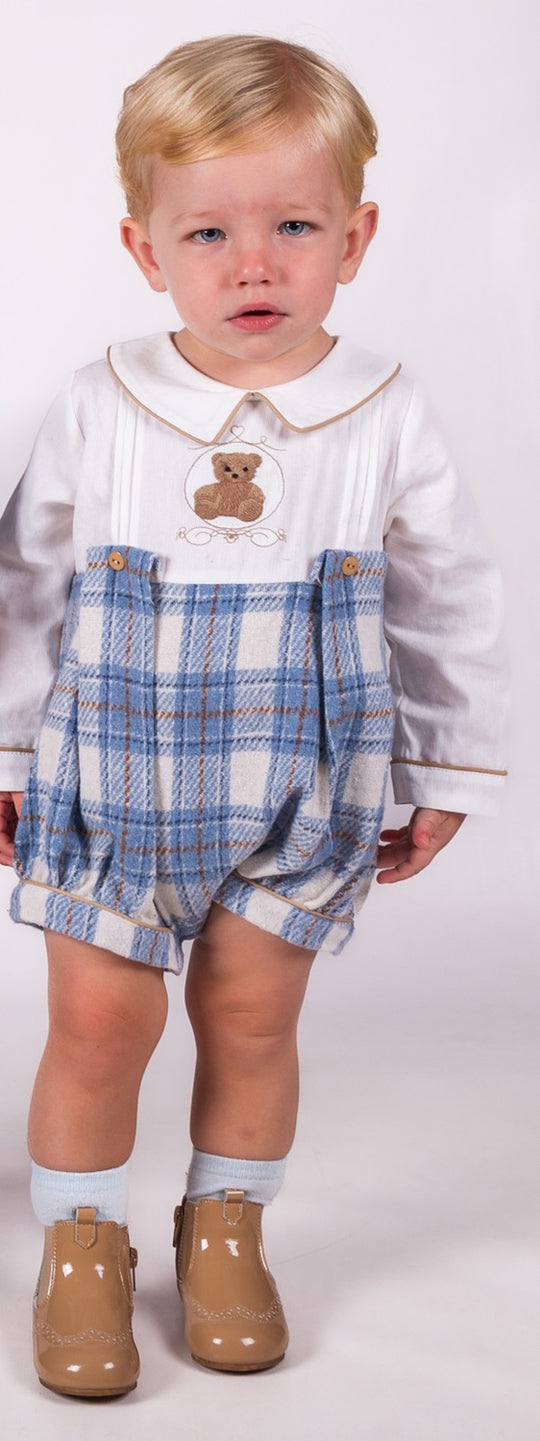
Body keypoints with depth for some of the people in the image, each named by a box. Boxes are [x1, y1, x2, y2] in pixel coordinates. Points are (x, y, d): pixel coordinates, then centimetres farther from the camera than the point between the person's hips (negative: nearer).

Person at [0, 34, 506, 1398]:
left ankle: (224, 1226, 33)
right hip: (110, 777, 0)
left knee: (252, 1016, 10)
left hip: (299, 793, 0)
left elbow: (448, 609, 3)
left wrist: (449, 772, 7)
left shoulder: (385, 420, -7)